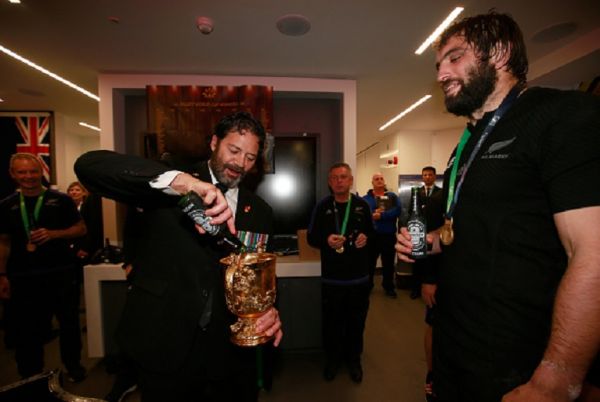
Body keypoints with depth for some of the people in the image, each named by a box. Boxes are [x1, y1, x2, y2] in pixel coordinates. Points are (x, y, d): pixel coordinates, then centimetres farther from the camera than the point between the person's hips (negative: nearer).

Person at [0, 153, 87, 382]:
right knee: (26, 328, 11)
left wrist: (53, 234, -16)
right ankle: (31, 376, 30)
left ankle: (73, 366, 30)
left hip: (62, 273, -1)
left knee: (69, 322, 11)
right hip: (23, 277, 2)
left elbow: (81, 229, -1)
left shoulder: (60, 200, -1)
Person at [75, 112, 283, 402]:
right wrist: (178, 180, -33)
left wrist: (267, 310, -17)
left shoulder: (259, 211, 3)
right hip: (163, 349, -2)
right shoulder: (168, 189, -6)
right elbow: (88, 165, -19)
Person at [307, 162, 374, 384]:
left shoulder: (362, 205, 1)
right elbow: (311, 237, -1)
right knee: (332, 320, 11)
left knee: (356, 320, 14)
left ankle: (353, 359, 37)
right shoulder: (322, 206, -3)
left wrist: (366, 237, -8)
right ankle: (333, 358, 36)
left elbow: (372, 232, 13)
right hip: (332, 276, -1)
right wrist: (327, 240, -20)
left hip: (359, 275, 1)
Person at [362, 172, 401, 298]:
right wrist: (374, 213, -20)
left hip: (389, 235, 1)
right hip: (371, 235, -1)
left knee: (389, 263, 13)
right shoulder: (366, 198, 4)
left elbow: (397, 210, -11)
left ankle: (389, 287, 31)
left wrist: (381, 215, -17)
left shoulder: (392, 196, 6)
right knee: (369, 262, 11)